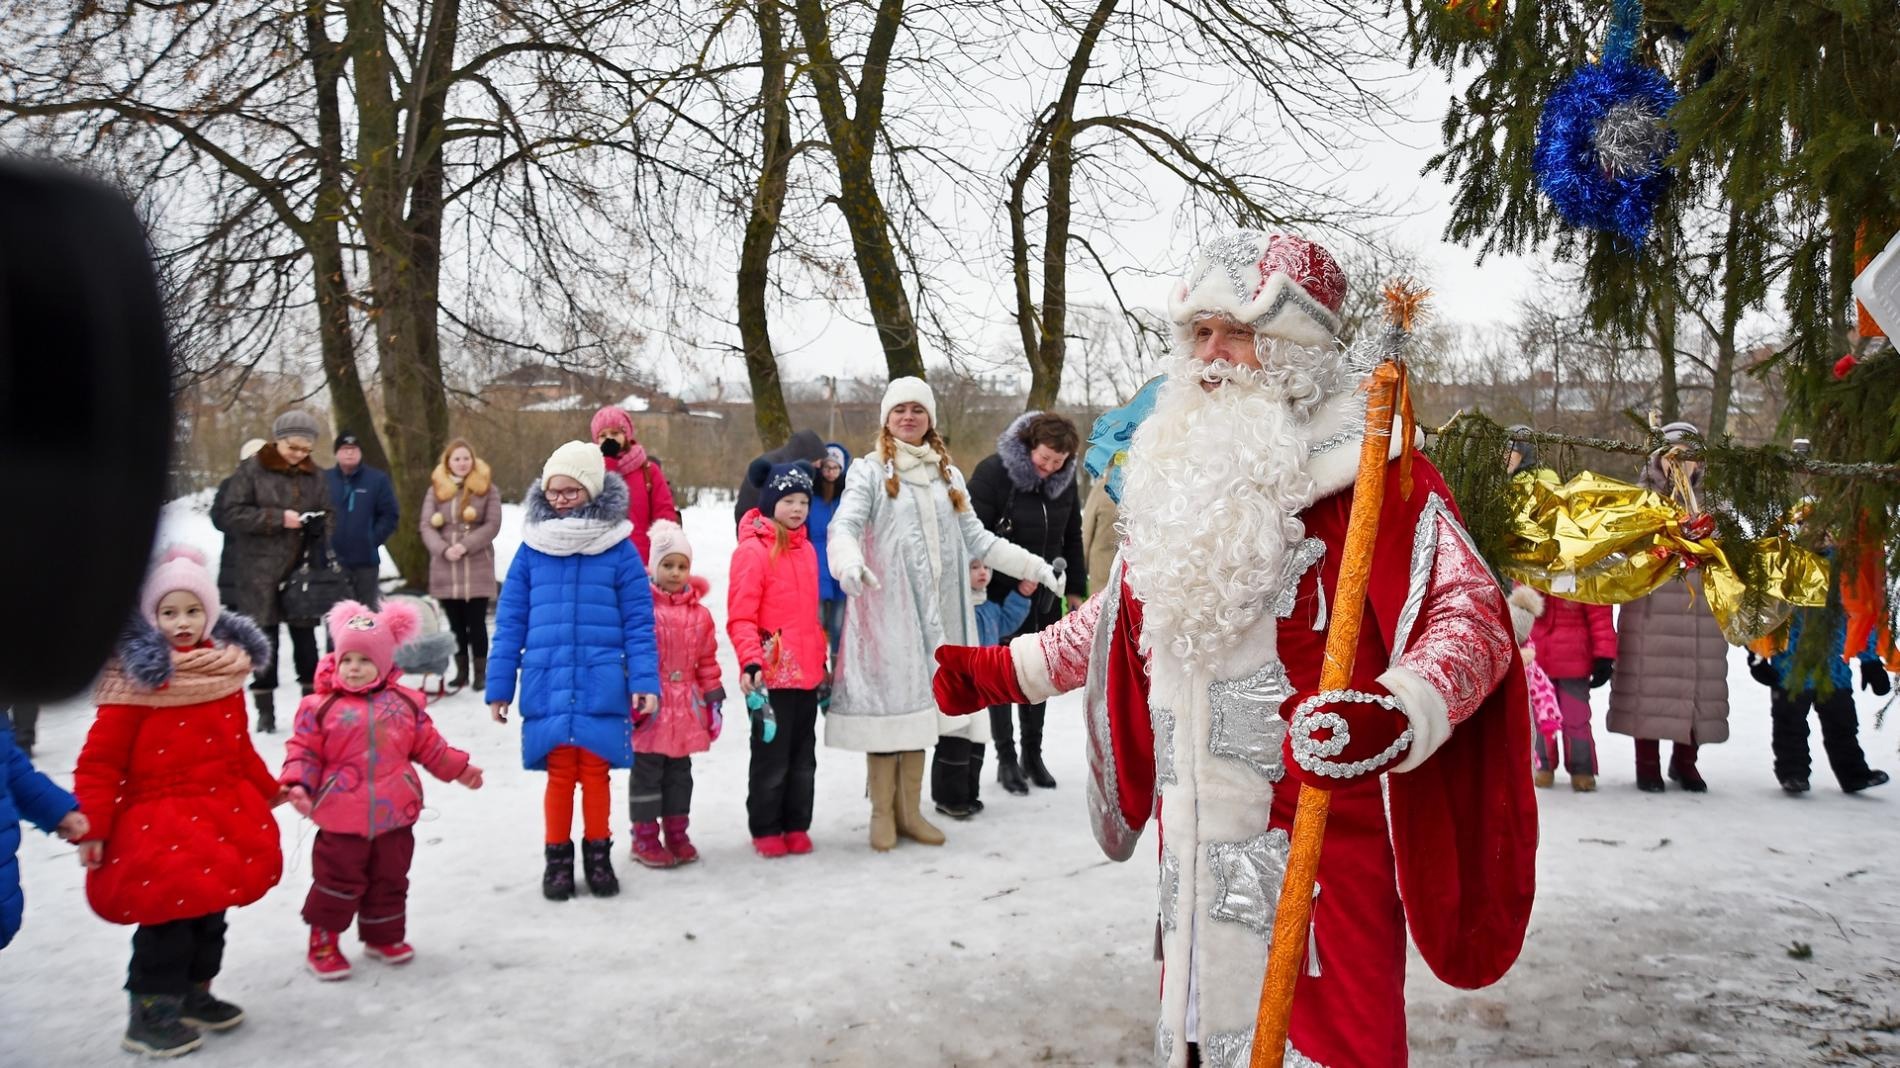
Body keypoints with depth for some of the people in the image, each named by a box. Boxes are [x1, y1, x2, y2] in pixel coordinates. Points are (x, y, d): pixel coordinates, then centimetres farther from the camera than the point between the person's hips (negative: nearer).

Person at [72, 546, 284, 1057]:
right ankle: (150, 1013, 13)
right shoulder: (138, 674, -15)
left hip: (221, 815, 7)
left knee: (210, 912, 17)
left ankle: (196, 993, 35)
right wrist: (91, 824, -17)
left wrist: (268, 789, 22)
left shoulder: (224, 669, 4)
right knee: (168, 919, -3)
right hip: (158, 822, -6)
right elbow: (101, 757, -15)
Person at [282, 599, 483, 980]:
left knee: (390, 879, 15)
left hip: (394, 813, 3)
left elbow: (429, 745, 12)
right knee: (338, 882, 3)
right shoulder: (321, 706, -5)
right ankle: (323, 943, 19)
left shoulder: (405, 703, 4)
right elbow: (304, 751, -3)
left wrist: (459, 769, 12)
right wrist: (298, 784, -18)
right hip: (342, 817, -3)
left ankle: (384, 937, 32)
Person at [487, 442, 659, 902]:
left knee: (595, 774, 7)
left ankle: (598, 854, 25)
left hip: (601, 686, -1)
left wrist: (644, 681, -6)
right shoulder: (532, 548, 3)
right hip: (547, 686, 1)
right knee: (559, 775, 6)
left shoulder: (619, 548, -1)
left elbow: (639, 621, -1)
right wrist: (499, 685, 5)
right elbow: (510, 621, 6)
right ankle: (558, 858, 23)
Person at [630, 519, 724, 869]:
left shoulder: (699, 613, 6)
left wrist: (714, 698, 10)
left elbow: (708, 659, 11)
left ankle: (676, 832, 25)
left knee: (679, 771, 14)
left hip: (685, 706, 5)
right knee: (647, 770, 3)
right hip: (651, 704, -5)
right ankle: (645, 836, 13)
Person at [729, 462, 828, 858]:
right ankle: (766, 830, 17)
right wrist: (750, 661, -25)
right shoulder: (753, 550, -11)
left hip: (807, 673, 7)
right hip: (771, 676, -7)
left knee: (803, 756, 14)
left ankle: (797, 825, 25)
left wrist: (823, 660, 22)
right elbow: (740, 617, -15)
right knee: (772, 756, 3)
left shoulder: (806, 549, 12)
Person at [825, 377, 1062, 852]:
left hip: (935, 609, 5)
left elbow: (976, 538, 16)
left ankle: (910, 810, 19)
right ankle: (883, 814, 10)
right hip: (884, 607, -4)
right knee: (887, 699, -3)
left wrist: (1036, 567, 9)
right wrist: (849, 563, -36)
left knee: (922, 702, 8)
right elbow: (844, 525, -13)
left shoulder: (948, 474, 16)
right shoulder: (870, 471, 0)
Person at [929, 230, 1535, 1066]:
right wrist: (999, 671, 22)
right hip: (1195, 836, 6)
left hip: (1324, 836, -6)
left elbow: (1471, 615, -16)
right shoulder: (1179, 467, 10)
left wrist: (1397, 715, -34)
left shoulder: (1370, 469, -10)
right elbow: (1127, 612, 22)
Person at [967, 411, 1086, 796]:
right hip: (1002, 593, -5)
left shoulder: (1066, 478, -1)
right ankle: (1006, 758, 14)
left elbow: (1073, 537, 10)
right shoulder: (993, 471, -18)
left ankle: (1033, 753, 23)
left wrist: (1075, 588, 11)